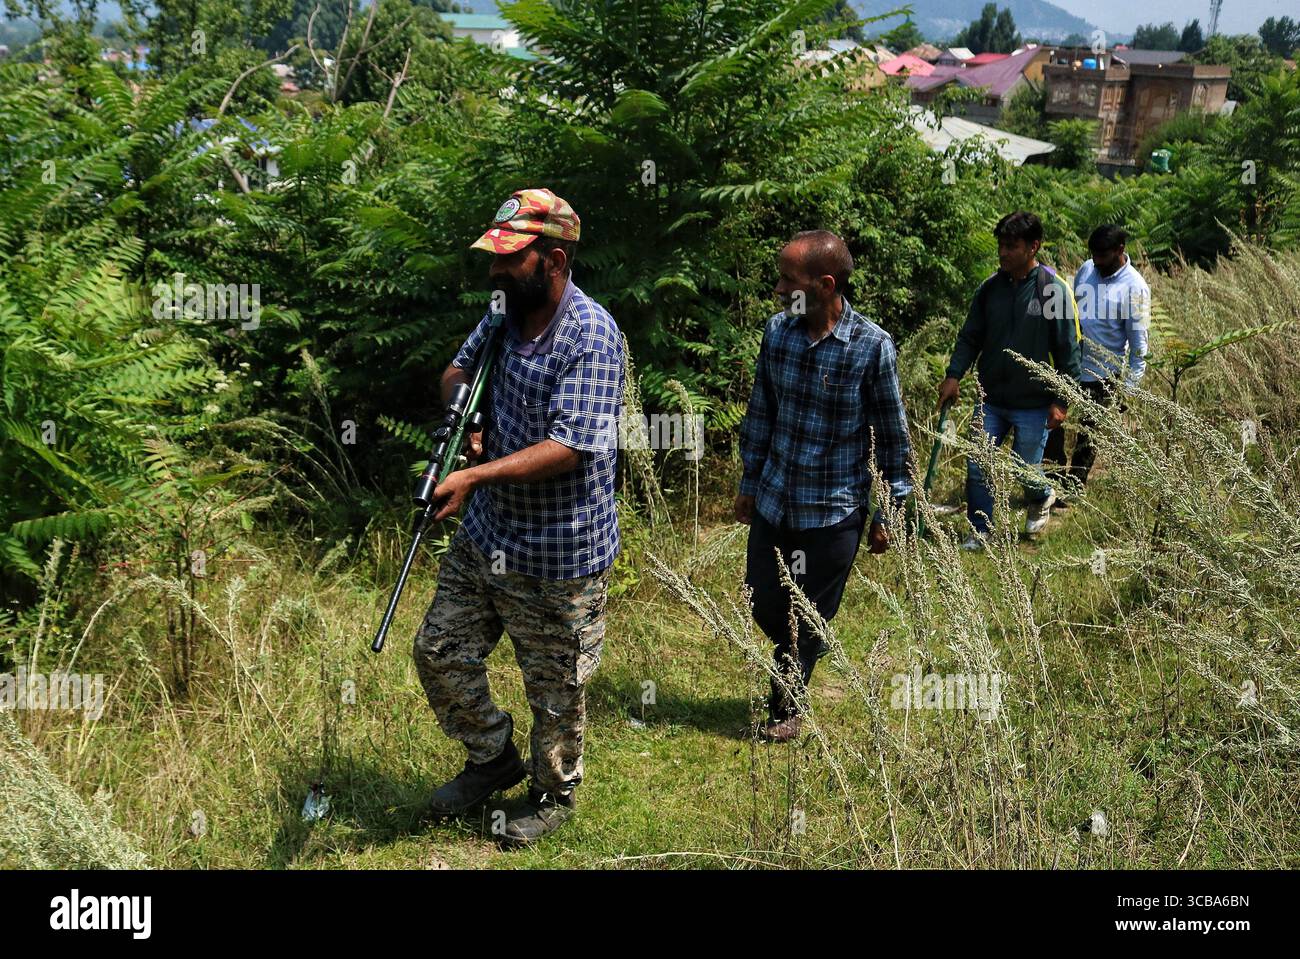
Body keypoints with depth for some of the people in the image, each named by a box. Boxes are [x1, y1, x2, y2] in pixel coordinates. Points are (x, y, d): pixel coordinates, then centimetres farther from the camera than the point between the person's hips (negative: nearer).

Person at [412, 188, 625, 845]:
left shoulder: (591, 336, -22)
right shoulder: (504, 312, 2)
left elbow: (569, 447, -27)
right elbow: (456, 373, 17)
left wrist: (476, 475, -32)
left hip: (558, 555, -8)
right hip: (485, 536, 8)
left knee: (554, 690, 11)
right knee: (439, 653, 17)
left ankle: (553, 794, 37)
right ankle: (494, 758, 40)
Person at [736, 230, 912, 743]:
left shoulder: (873, 346, -17)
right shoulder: (777, 330, -4)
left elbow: (891, 436, -8)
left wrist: (887, 514, -4)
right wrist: (750, 482, 13)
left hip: (835, 511, -4)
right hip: (774, 501, 4)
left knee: (808, 620, 10)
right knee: (763, 603, 15)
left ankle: (785, 706, 33)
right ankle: (795, 658, 47)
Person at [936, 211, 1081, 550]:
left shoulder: (1054, 290, -10)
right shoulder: (990, 288, 1)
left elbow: (1067, 351, -8)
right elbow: (970, 337, 8)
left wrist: (1061, 401, -9)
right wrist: (954, 375, -6)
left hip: (1033, 404, -3)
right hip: (991, 401, 4)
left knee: (1025, 469, 9)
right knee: (977, 467, 3)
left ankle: (1042, 497, 43)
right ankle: (979, 532, 19)